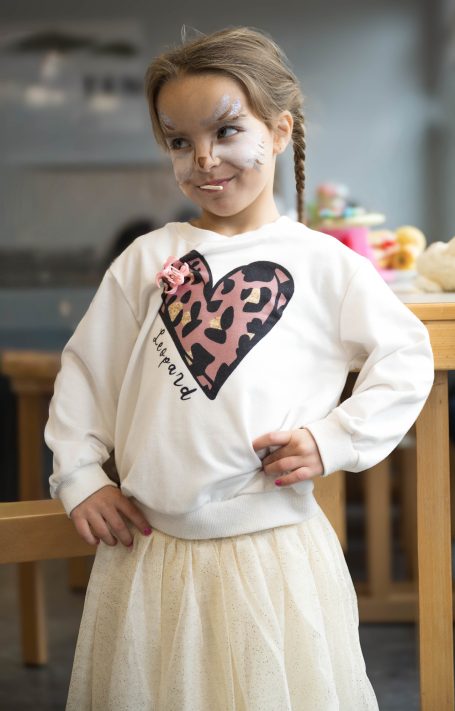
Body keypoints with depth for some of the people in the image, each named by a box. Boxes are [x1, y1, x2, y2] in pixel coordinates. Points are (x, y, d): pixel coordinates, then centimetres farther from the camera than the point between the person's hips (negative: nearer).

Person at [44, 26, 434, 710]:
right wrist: (80, 478, 5)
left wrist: (334, 439, -6)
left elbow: (406, 357, 4)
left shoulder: (322, 263, -1)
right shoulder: (146, 258, 5)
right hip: (148, 555, 2)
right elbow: (85, 369, 12)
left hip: (274, 556, -2)